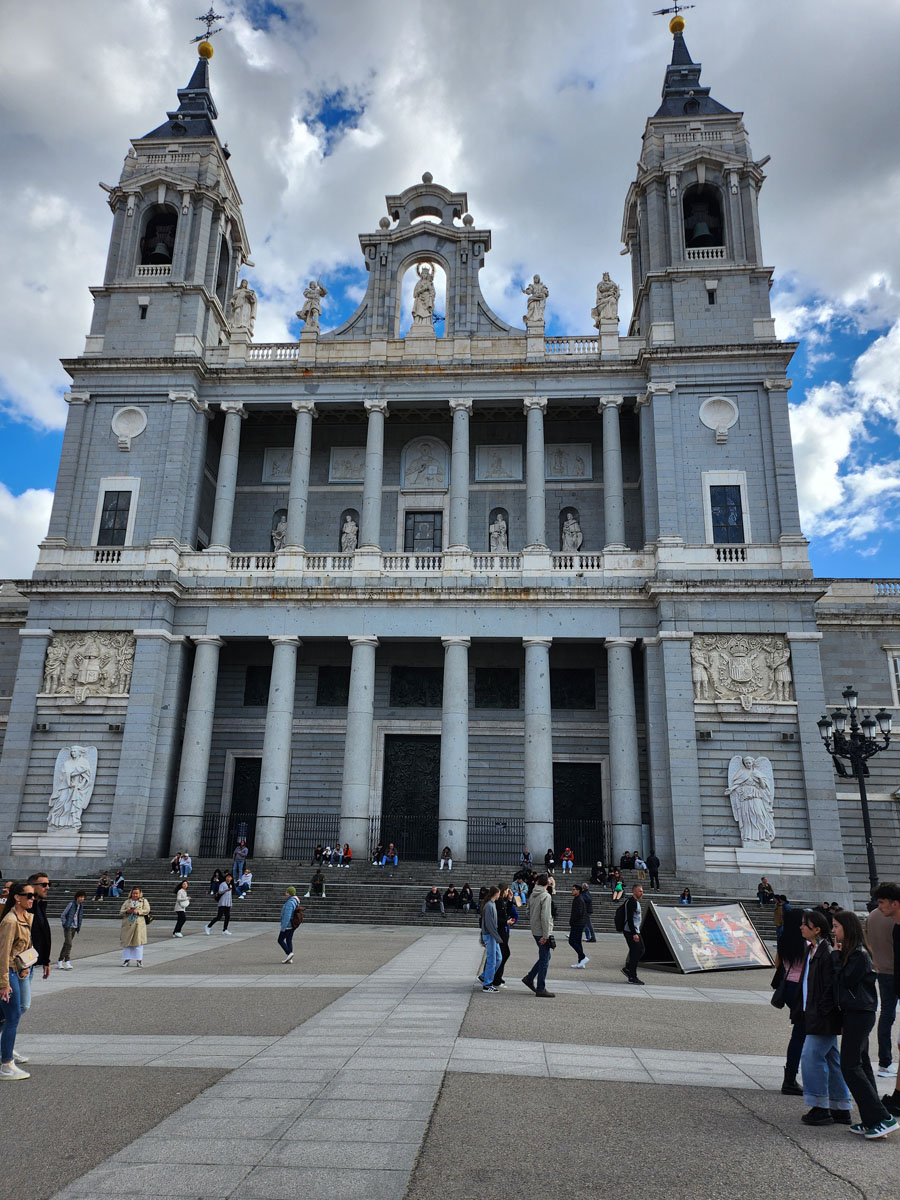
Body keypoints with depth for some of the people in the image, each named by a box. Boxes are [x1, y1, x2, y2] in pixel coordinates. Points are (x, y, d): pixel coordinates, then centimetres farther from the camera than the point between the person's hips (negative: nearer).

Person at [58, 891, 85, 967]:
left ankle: (60, 962, 22)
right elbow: (62, 915, -8)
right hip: (68, 927, -7)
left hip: (74, 927, 7)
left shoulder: (81, 905, 9)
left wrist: (78, 927, 11)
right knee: (68, 944, -14)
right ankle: (67, 962, -16)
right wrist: (64, 924, -12)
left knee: (66, 944, 13)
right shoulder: (71, 904, -12)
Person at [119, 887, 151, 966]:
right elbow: (120, 912, 10)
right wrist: (127, 911, -11)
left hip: (139, 925, -2)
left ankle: (139, 960, 3)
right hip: (127, 925, 2)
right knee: (126, 942, 3)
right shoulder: (127, 902, 18)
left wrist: (138, 912, -16)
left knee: (138, 942, -3)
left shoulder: (144, 901, 12)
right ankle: (126, 959, 14)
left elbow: (147, 910, -2)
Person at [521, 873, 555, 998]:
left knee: (544, 957, 19)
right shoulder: (546, 896, -17)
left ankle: (529, 977, 19)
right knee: (544, 960, 1)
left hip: (535, 931, 8)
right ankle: (541, 989, 6)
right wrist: (545, 935, -20)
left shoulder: (533, 895, 9)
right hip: (542, 932, -8)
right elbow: (545, 917, -22)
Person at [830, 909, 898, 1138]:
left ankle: (884, 1118, -4)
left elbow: (844, 980, -18)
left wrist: (836, 955, -11)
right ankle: (872, 1121, 18)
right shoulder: (848, 952, 12)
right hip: (854, 1014, 10)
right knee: (862, 1066, 12)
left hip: (859, 1015, -10)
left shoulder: (859, 954, -17)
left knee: (850, 1067, -7)